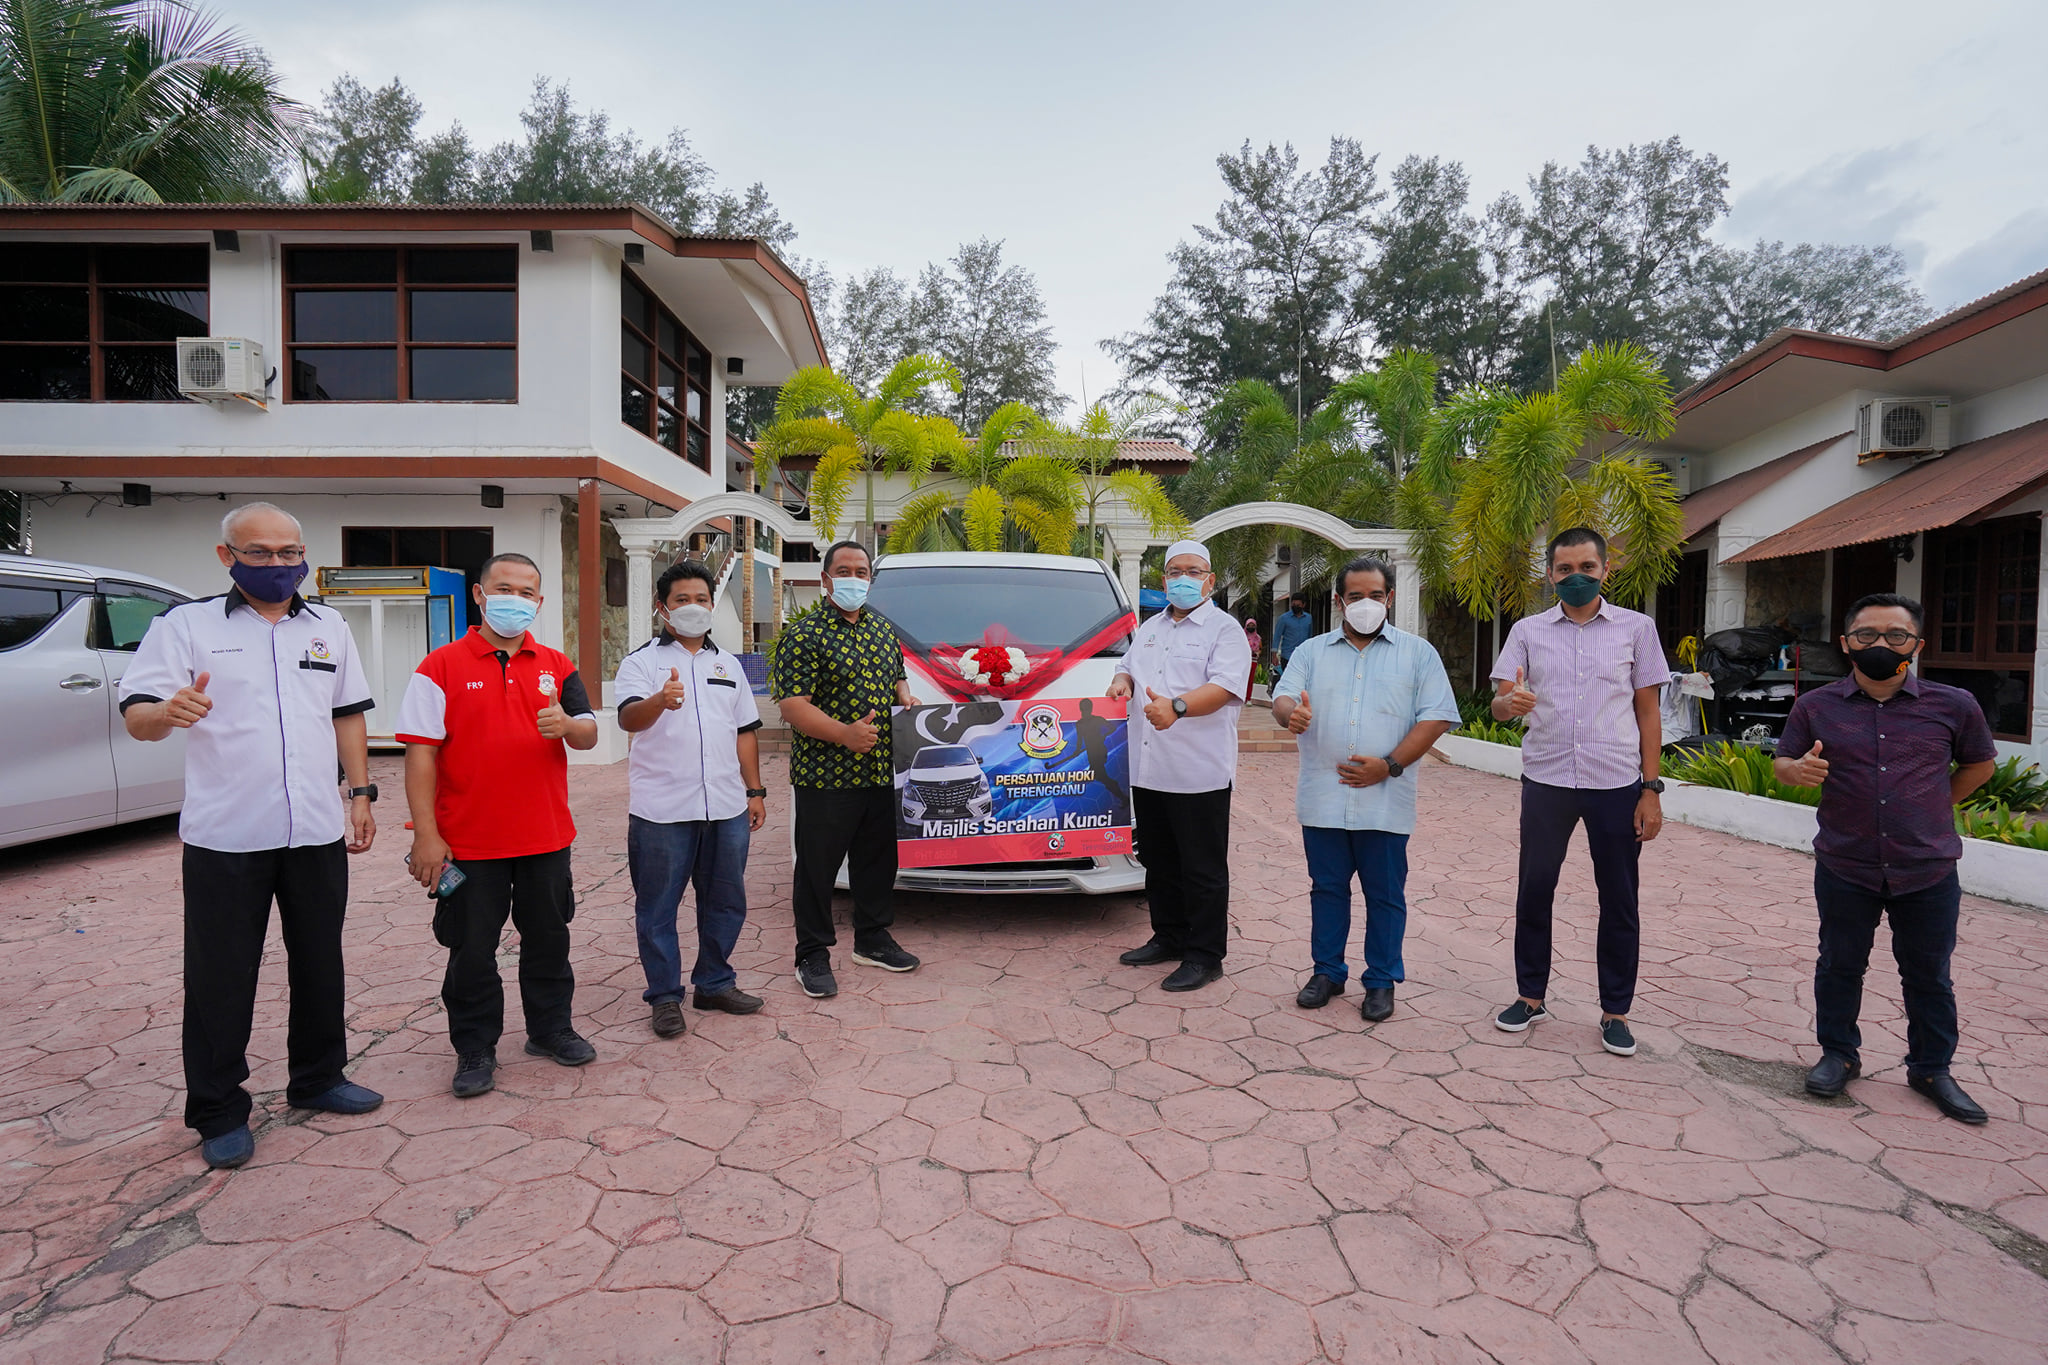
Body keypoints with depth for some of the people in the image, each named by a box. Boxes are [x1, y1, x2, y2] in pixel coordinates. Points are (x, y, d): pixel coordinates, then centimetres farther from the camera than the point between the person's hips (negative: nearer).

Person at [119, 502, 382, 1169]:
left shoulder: (329, 626, 11)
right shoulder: (186, 625, 0)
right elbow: (135, 716, -8)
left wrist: (361, 793, 9)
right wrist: (167, 712, -32)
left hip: (317, 831, 4)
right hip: (224, 837, -3)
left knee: (320, 964, 14)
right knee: (221, 979, 5)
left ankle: (318, 1077, 31)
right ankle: (218, 1113, 20)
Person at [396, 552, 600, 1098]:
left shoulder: (556, 666, 7)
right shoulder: (442, 666, -4)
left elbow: (589, 736, 4)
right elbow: (421, 752, -8)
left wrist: (566, 725, -21)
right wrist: (426, 834, -13)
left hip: (546, 837, 4)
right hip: (469, 843, -3)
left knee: (548, 939, 15)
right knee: (472, 950, 8)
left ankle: (551, 1028, 32)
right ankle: (475, 1050, 24)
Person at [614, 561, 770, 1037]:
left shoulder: (727, 664, 15)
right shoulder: (641, 661, 0)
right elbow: (628, 718, -20)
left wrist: (755, 790, 12)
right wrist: (659, 702, -42)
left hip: (726, 807, 5)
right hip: (662, 811, -4)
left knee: (726, 902, 12)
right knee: (657, 908, 5)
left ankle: (714, 983, 28)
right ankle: (665, 995, 19)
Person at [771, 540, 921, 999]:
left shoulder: (885, 630, 14)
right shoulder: (803, 635, -8)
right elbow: (793, 705, -15)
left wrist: (906, 699, 3)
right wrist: (844, 733, -28)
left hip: (879, 772, 7)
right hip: (823, 775, -6)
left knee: (878, 858, 17)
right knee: (818, 866, 3)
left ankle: (873, 940, 34)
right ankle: (813, 956, 18)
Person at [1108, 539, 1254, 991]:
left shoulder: (1225, 630, -3)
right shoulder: (1150, 629, 19)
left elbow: (1223, 687, -17)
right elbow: (1127, 665, 30)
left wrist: (1177, 707, -34)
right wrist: (1122, 680, 5)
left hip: (1200, 773, -7)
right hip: (1148, 769, 7)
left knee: (1203, 869, 0)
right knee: (1159, 863, 17)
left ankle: (1204, 956, 11)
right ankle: (1169, 938, 32)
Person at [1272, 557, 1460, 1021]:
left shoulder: (1417, 653, 6)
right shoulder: (1312, 652, 11)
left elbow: (1436, 716, -1)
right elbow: (1282, 698, 2)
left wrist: (1390, 765, -12)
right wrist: (1291, 712, -25)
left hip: (1385, 801, -2)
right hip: (1322, 800, 2)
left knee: (1385, 893, 7)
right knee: (1327, 888, 11)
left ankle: (1382, 981, 21)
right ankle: (1327, 972, 25)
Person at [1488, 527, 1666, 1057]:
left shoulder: (1636, 627, 5)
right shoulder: (1529, 631, 5)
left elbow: (1648, 711, 5)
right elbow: (1499, 703, -1)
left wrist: (1651, 789, 0)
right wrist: (1509, 703, -26)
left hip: (1616, 783, 0)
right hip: (1545, 780, 1)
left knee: (1619, 900, 7)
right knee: (1534, 891, 7)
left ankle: (1615, 1011, 22)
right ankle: (1531, 997, 23)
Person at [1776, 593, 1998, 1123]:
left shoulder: (1953, 706, -1)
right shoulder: (1815, 707, -2)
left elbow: (1980, 762, 14)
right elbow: (1782, 761, 4)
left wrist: (1935, 807, 9)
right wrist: (1798, 770, -18)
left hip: (1928, 871, 0)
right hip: (1844, 867, 0)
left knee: (1928, 975, 13)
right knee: (1840, 965, 12)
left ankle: (1932, 1069, 30)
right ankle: (1839, 1054, 28)